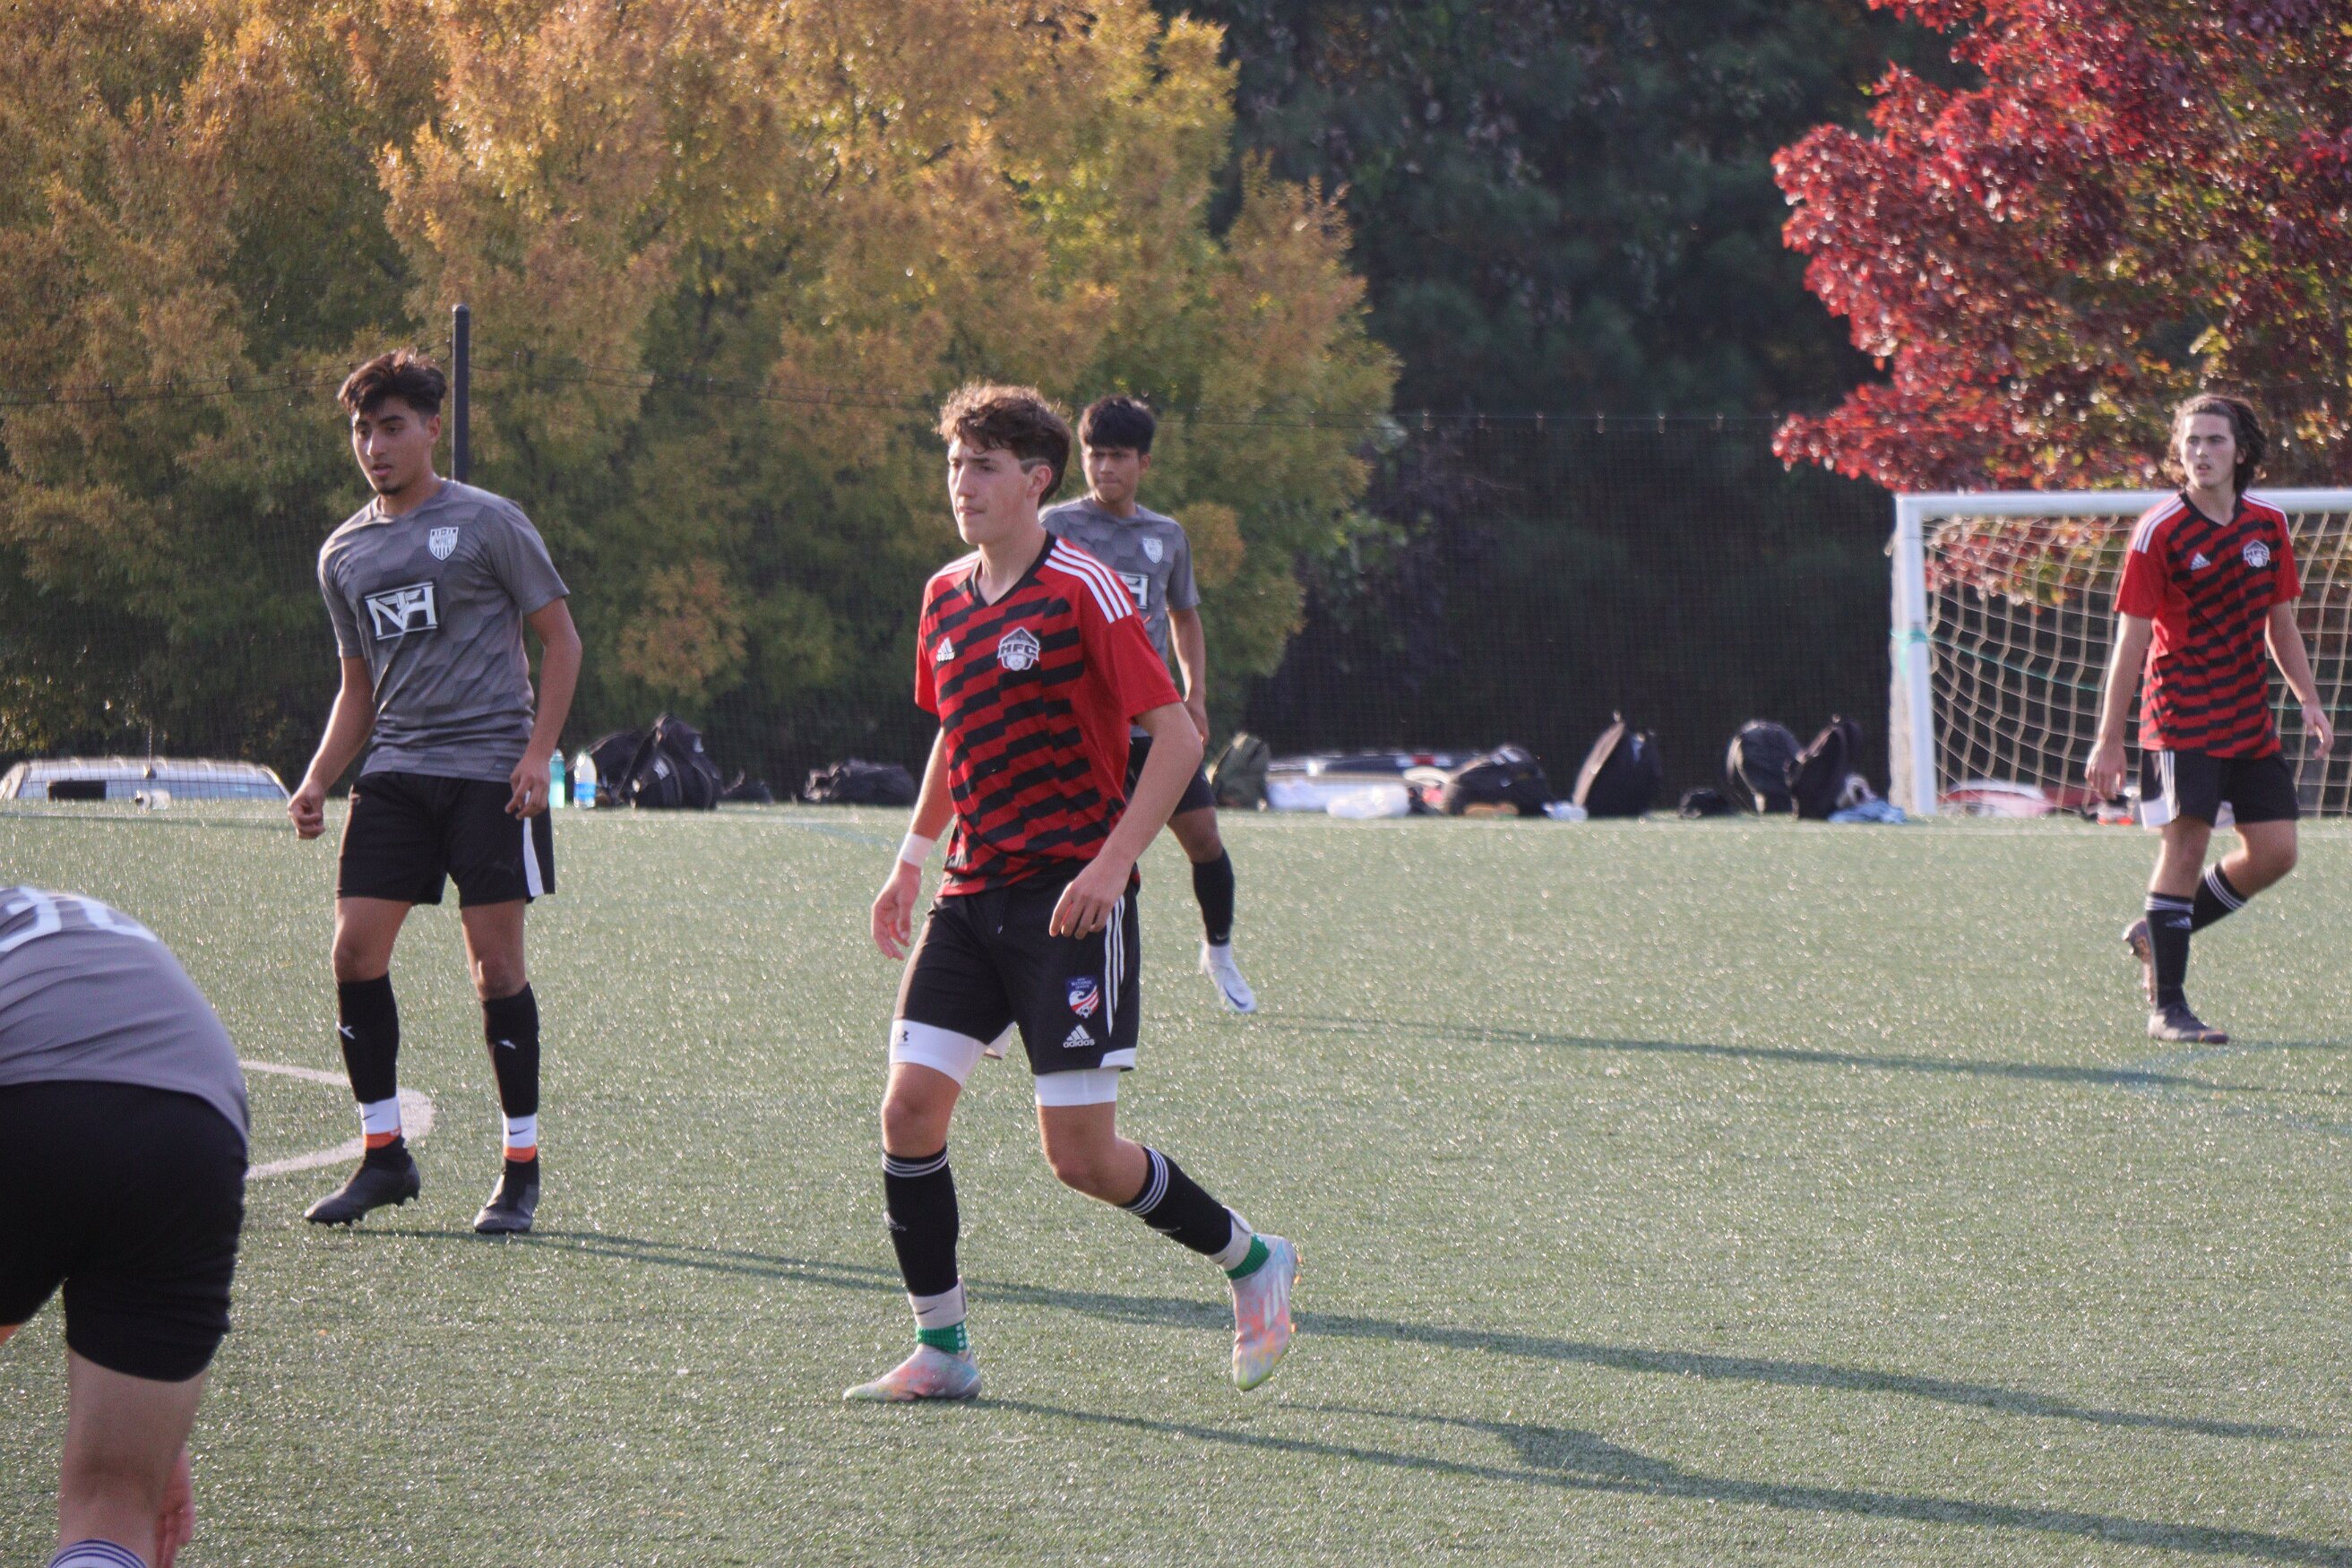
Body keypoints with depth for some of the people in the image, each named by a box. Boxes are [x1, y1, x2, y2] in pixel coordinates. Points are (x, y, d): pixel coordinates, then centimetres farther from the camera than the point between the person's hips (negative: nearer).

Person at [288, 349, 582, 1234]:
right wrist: (317, 780, 8)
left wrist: (537, 753, -10)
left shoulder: (488, 524, -2)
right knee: (356, 952, -5)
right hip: (395, 773, 5)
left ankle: (522, 1170, 5)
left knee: (496, 963, -5)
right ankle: (384, 1155, 7)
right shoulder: (344, 553, 13)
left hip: (491, 771, -5)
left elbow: (561, 640, 1)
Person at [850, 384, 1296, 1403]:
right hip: (972, 897, 7)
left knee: (1080, 1154, -7)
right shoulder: (944, 599, 10)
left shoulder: (1082, 590, -11)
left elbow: (1177, 737, -12)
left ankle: (1253, 1262, 16)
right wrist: (915, 856, 19)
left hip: (1071, 902, -7)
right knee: (911, 1110, -5)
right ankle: (940, 1352, 5)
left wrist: (1112, 862, -20)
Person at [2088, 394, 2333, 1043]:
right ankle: (2167, 1008, -4)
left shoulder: (2268, 525, 8)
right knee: (2185, 848, -10)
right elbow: (2131, 641, -8)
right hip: (2181, 721, -6)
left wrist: (2309, 701, 8)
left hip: (2250, 722, 6)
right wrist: (2109, 740, -10)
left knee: (2275, 851, 3)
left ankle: (2158, 932, 22)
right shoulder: (2159, 532, -9)